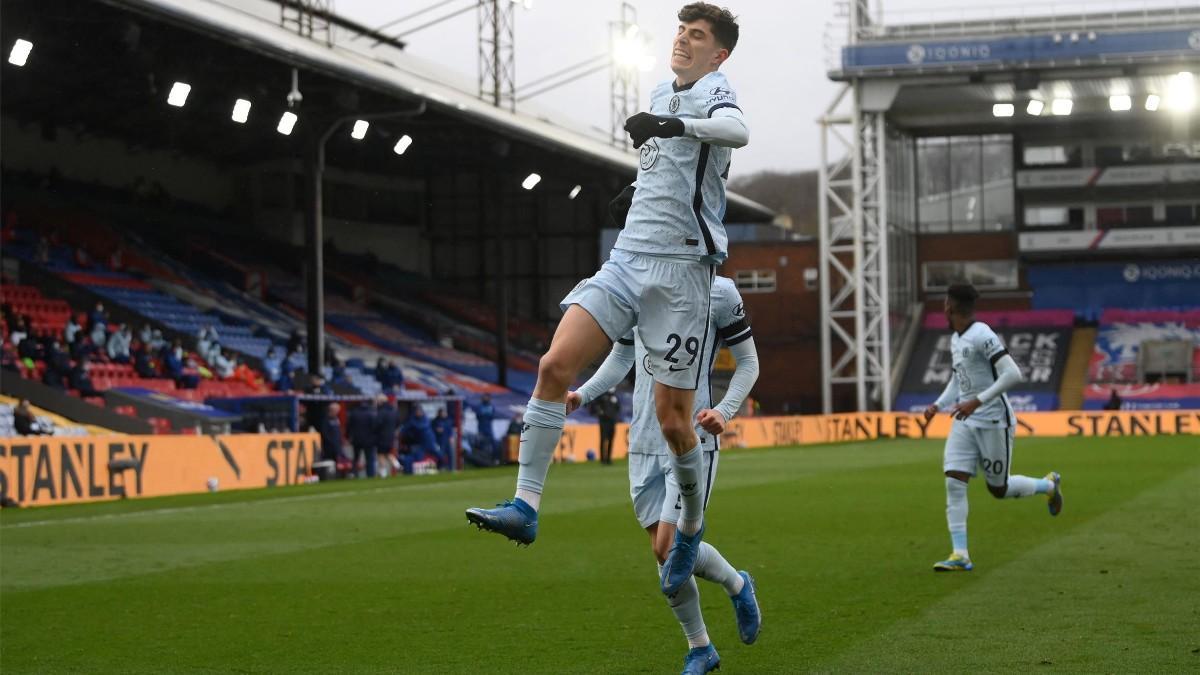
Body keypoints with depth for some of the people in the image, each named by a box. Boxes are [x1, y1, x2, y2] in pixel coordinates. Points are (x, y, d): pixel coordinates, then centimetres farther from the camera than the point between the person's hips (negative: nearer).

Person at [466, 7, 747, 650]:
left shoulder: (714, 91, -5)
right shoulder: (662, 94, 17)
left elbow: (736, 131, -30)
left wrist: (672, 125, -43)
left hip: (680, 269, -6)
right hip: (627, 258, 6)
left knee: (672, 417, -4)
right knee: (554, 365, -12)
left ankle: (691, 528, 20)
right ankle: (525, 506, -12)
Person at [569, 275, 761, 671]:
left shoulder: (718, 291, -6)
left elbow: (748, 362, 3)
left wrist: (725, 411, -13)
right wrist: (582, 395, 8)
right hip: (644, 443, 5)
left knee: (671, 548, -13)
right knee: (665, 553, 5)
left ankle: (738, 586, 18)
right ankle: (699, 649, 23)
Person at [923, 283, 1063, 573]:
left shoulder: (983, 336, -18)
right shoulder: (955, 339, 11)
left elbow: (1012, 374, -24)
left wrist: (977, 401, -27)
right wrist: (938, 405, 10)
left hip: (993, 421, -8)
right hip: (965, 422, 8)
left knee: (999, 489, 5)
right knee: (954, 483, -8)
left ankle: (1049, 485, 34)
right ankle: (959, 555, -8)